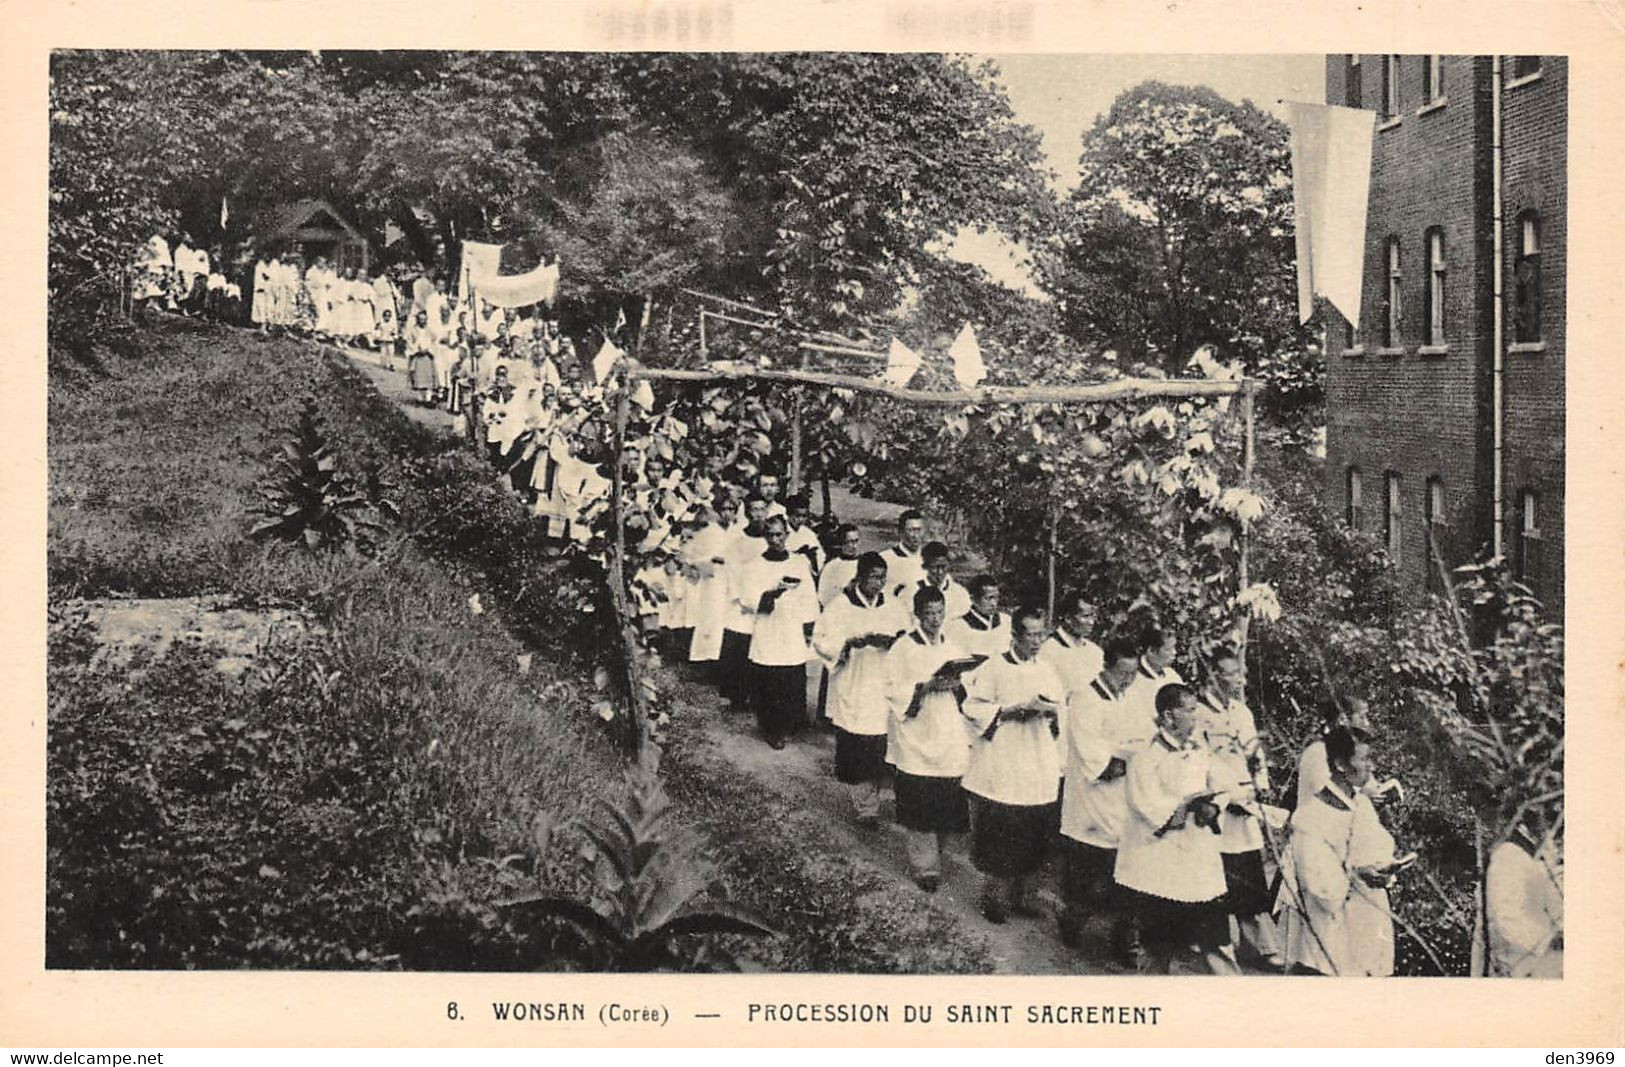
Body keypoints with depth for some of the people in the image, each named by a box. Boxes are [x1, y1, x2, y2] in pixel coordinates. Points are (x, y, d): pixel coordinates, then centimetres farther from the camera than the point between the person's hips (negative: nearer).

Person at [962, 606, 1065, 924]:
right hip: (1002, 770, -4)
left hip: (1039, 772, 5)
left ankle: (1024, 896, 19)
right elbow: (974, 707, -9)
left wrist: (1052, 711, -8)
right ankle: (995, 897, 12)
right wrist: (1016, 709, -16)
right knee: (999, 835, -2)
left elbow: (1061, 716, 16)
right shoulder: (994, 668, -5)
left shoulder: (1047, 672, 11)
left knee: (1034, 837, 5)